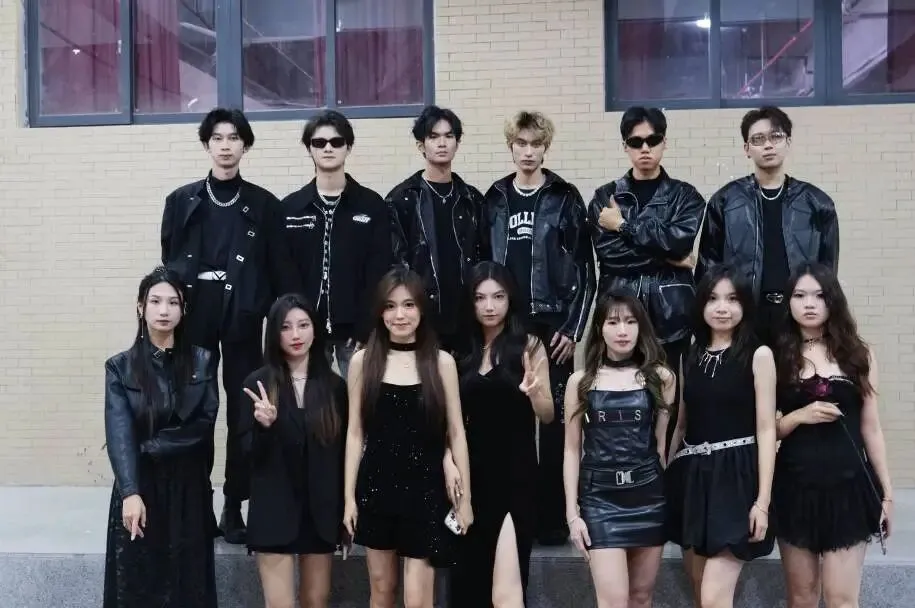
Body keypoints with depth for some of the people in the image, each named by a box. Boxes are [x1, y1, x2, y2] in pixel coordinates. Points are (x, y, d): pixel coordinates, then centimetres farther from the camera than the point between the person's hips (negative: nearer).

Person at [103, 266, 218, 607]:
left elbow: (204, 425, -6)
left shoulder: (201, 362, 3)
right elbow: (119, 434, -14)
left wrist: (148, 447, -14)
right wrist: (131, 492, -27)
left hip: (189, 489, 1)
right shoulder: (120, 367, -1)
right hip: (139, 489, -1)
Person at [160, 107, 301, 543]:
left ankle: (235, 506, 12)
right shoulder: (181, 201, 7)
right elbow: (168, 264, 8)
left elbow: (280, 271, 3)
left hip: (243, 320, 0)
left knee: (244, 412, 2)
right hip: (193, 317, 1)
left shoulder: (263, 205, 4)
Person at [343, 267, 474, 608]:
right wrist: (349, 496, 1)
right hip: (376, 486, 2)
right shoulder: (363, 361, 1)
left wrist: (465, 496, 0)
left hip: (425, 488, -2)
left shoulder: (441, 362, -2)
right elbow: (355, 432, 3)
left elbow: (456, 433, 0)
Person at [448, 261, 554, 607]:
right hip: (473, 473, 4)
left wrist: (534, 392, -23)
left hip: (515, 474, -4)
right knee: (468, 576, 10)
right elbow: (457, 417, 14)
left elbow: (548, 416, -3)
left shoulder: (528, 346, -1)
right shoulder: (463, 351, 9)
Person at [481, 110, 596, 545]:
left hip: (553, 326, -2)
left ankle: (552, 517, 9)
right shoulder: (494, 200, 9)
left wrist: (573, 329, -6)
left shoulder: (565, 199, 2)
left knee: (554, 422, 2)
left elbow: (584, 270, 0)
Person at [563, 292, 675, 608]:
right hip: (600, 498, -1)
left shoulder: (660, 377, 5)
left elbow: (663, 441, 7)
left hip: (649, 494, 2)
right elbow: (572, 450, 3)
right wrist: (572, 512, -1)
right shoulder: (580, 382, 3)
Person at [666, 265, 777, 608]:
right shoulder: (691, 356, 11)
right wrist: (664, 478, 10)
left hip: (735, 477, -5)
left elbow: (766, 428, -8)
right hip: (693, 476, 5)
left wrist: (763, 499, -13)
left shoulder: (758, 355, -3)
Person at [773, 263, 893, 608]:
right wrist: (799, 416, -16)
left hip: (848, 484, 0)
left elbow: (870, 428, 7)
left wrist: (886, 492, 7)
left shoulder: (858, 355, 4)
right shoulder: (777, 358, 3)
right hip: (795, 487, 1)